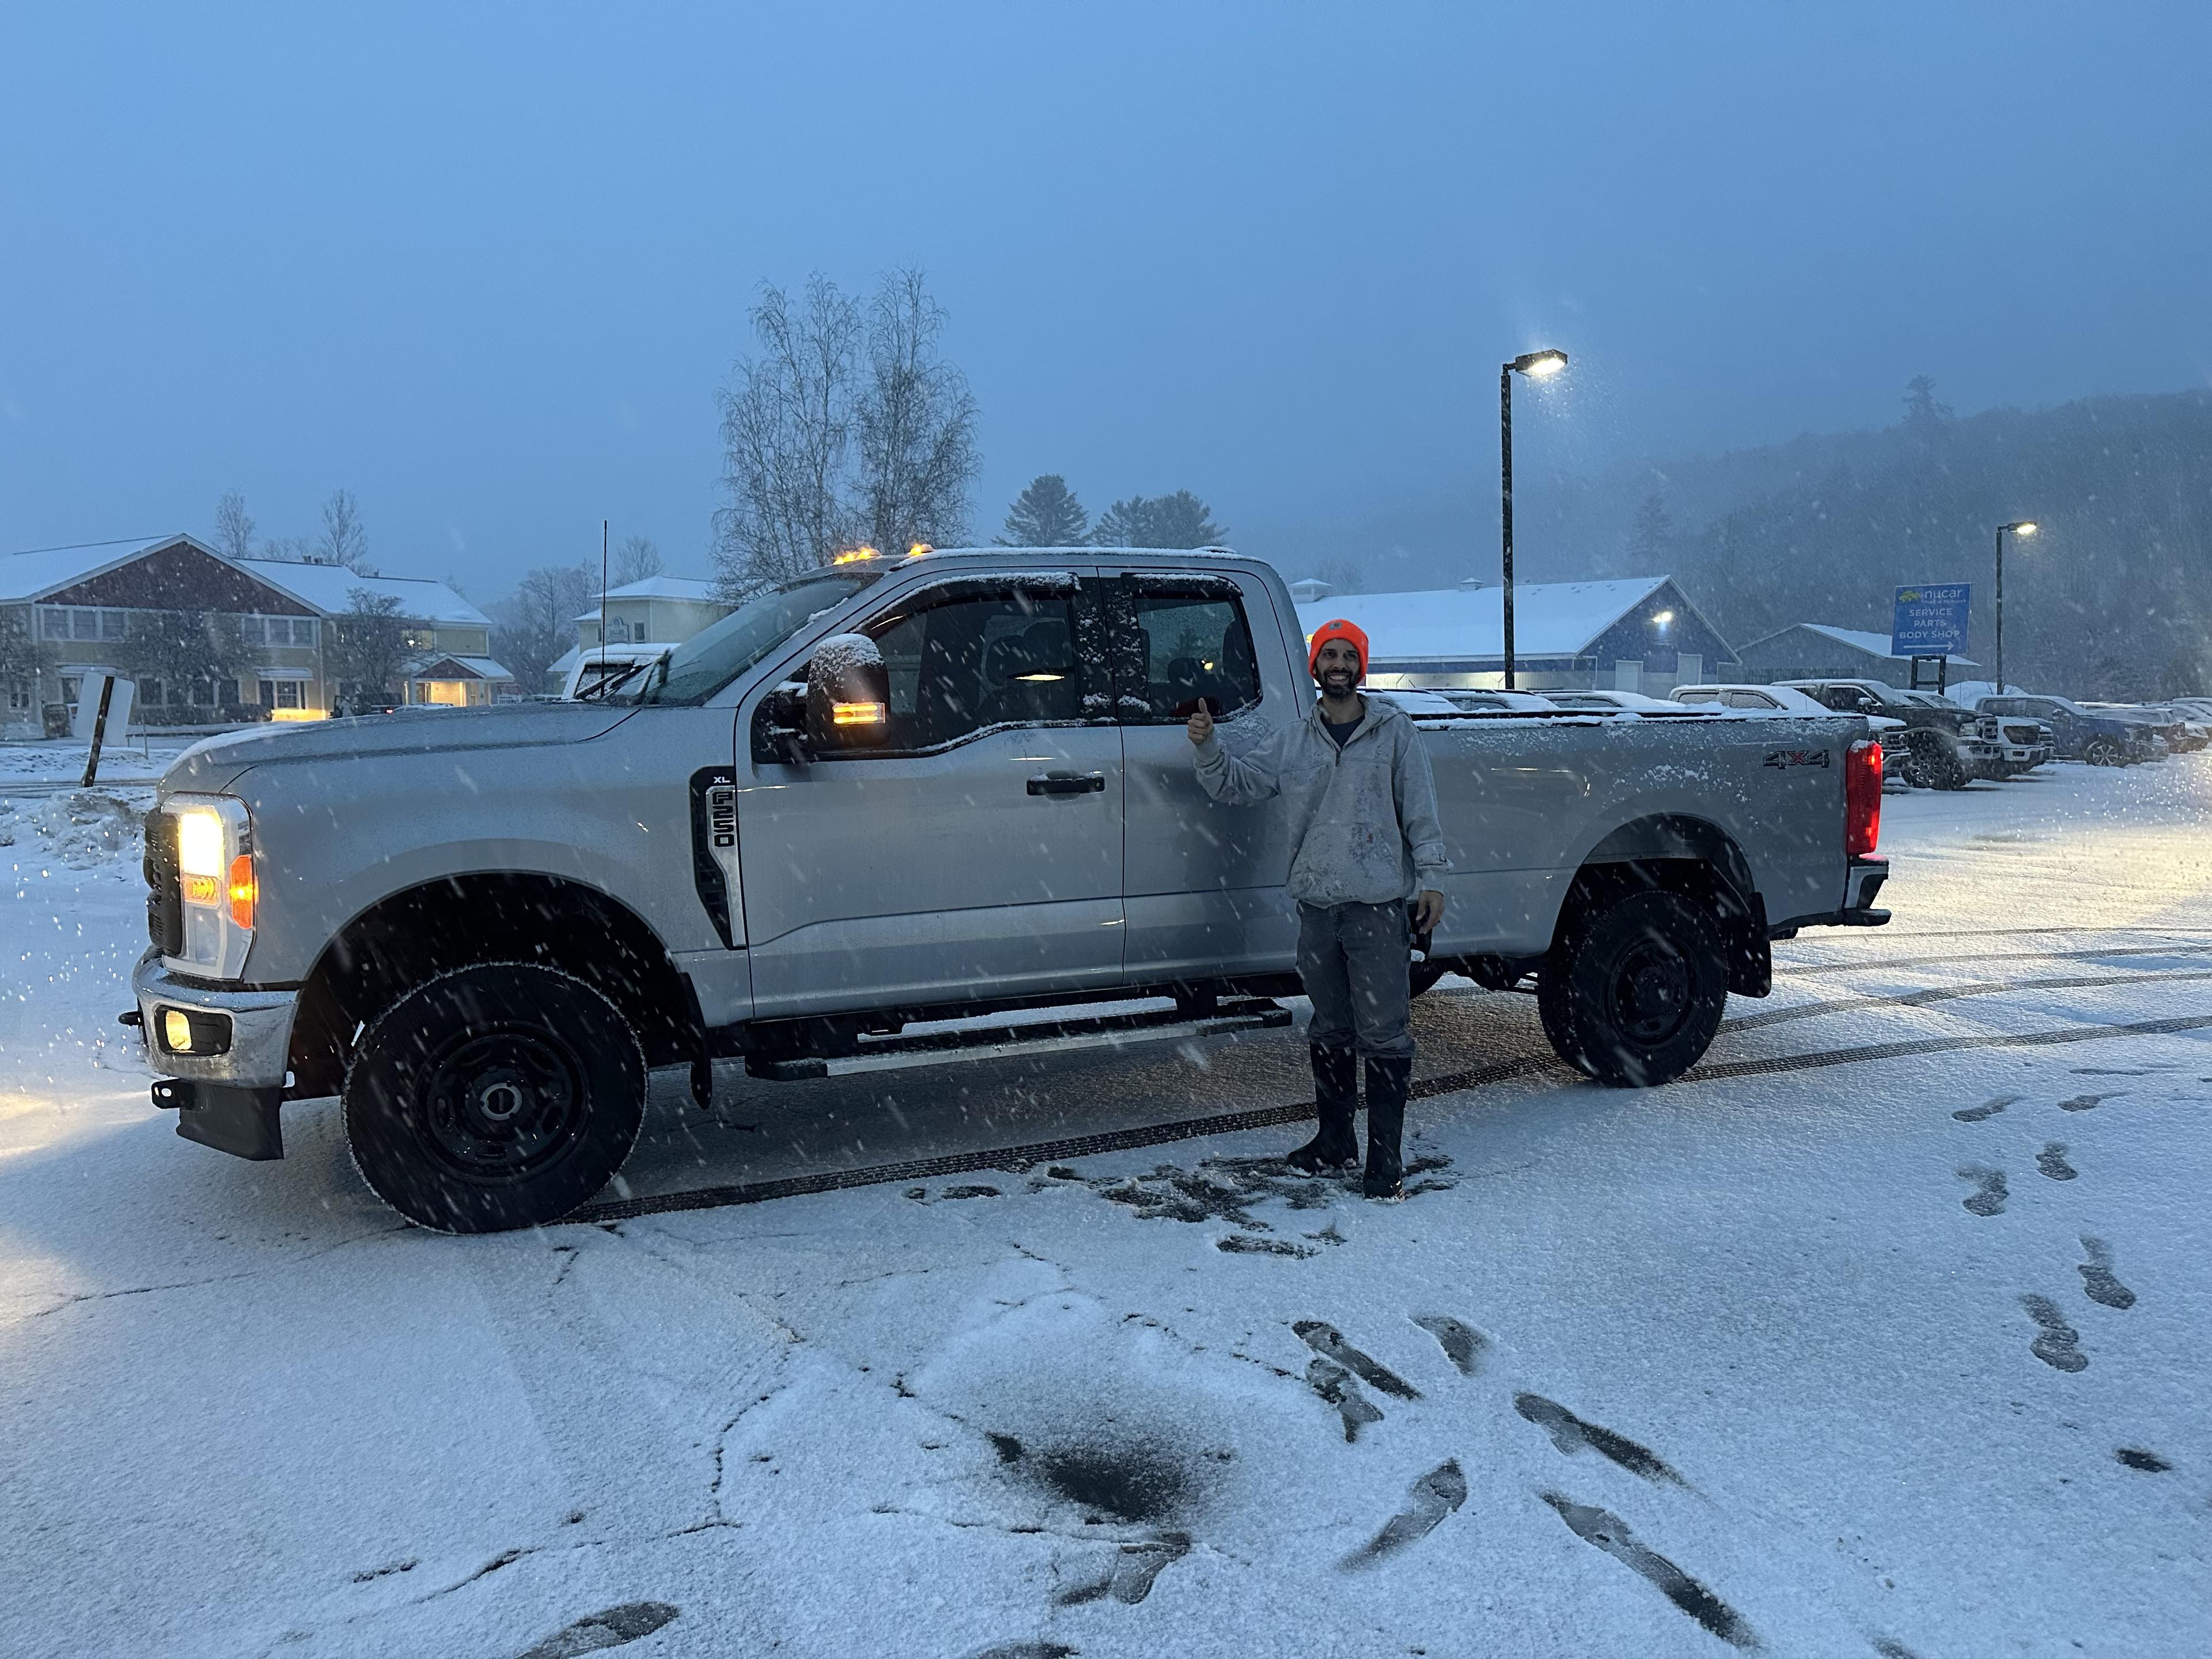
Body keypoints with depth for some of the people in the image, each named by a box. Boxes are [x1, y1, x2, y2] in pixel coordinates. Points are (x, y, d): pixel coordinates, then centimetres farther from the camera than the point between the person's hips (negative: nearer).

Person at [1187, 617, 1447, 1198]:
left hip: (1379, 904, -4)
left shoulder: (1394, 730, 3)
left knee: (1383, 1033, -5)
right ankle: (1336, 1140, 27)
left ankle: (1386, 1158, 1)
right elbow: (1238, 785, 9)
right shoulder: (1289, 740, 12)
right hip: (1316, 906, 4)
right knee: (1329, 1031, 15)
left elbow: (1421, 810, 2)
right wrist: (1208, 748, -8)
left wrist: (1430, 877, -3)